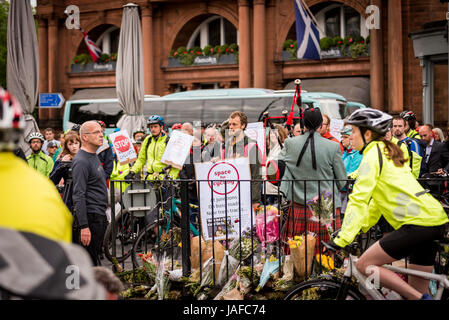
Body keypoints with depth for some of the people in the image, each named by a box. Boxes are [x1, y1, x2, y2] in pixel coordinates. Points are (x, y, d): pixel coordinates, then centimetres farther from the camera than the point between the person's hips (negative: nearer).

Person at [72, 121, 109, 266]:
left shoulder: (94, 157, 15)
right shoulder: (81, 161, -16)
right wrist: (83, 226, -24)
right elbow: (79, 196, -21)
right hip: (90, 218, -10)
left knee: (94, 259, 16)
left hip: (99, 216, 10)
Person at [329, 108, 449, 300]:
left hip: (418, 223, -10)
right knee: (418, 288, 15)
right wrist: (362, 226, 22)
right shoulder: (386, 151, 23)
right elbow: (378, 198, 28)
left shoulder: (373, 154, -7)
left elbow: (359, 198, -15)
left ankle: (421, 298, -8)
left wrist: (343, 238, -18)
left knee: (364, 265, -6)